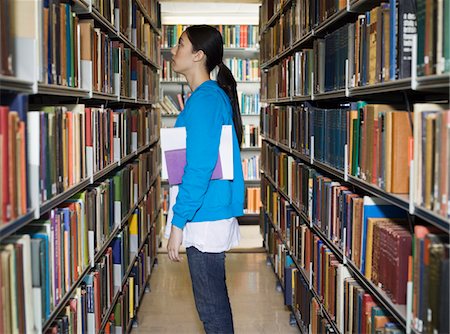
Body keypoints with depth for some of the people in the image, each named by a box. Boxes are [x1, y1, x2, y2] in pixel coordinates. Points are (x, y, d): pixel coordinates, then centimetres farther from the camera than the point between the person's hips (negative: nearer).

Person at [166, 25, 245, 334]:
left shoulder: (203, 99, -17)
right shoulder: (217, 94, 12)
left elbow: (199, 169, -22)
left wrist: (178, 224, -20)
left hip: (205, 218, -10)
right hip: (216, 212, 10)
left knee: (211, 305, 1)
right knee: (216, 298, 19)